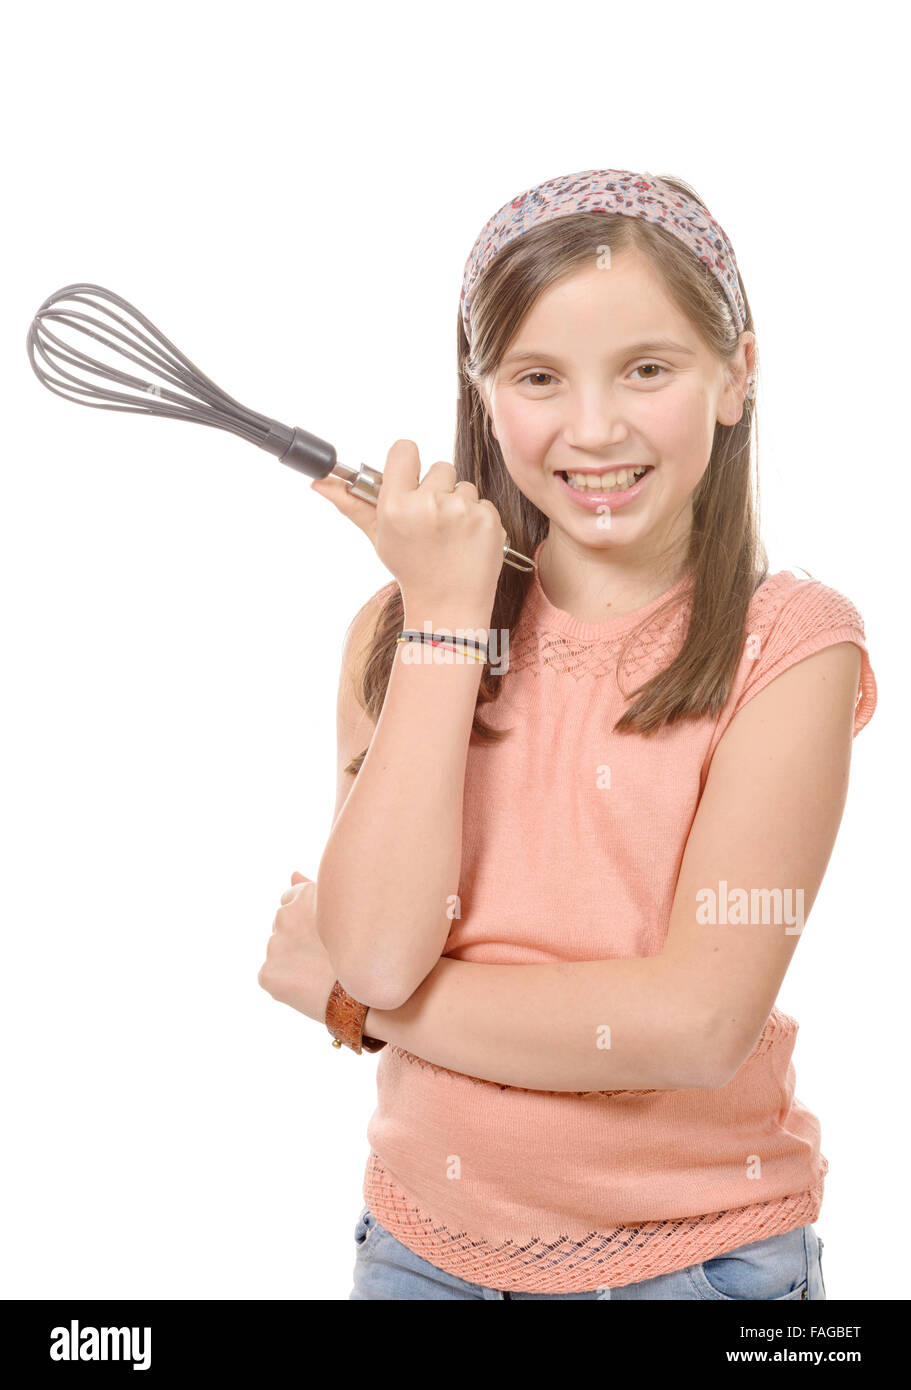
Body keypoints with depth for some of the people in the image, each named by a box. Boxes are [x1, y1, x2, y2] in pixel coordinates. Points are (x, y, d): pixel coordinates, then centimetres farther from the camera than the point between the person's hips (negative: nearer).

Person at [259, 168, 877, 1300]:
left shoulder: (790, 644, -13)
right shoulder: (400, 628, -3)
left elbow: (701, 1022, -21)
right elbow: (378, 948, -17)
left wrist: (352, 997, -15)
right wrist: (448, 614, -17)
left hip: (695, 1247, -2)